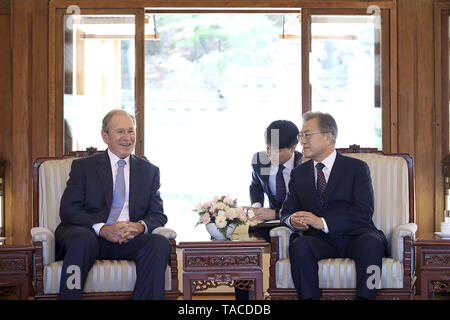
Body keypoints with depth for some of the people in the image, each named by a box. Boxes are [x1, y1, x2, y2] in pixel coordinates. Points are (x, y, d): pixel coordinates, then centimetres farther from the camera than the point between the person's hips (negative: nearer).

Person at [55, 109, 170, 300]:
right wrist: (102, 229, -19)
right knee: (83, 239, -37)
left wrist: (140, 226, -14)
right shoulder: (83, 166, 10)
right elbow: (68, 210, -2)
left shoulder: (149, 171, 19)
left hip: (130, 239, 2)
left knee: (160, 243, -28)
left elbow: (158, 215, 12)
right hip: (89, 235, -2)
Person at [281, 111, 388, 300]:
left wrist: (323, 222, -17)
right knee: (300, 245, -31)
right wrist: (292, 221, -10)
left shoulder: (357, 168, 5)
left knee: (371, 242, -35)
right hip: (319, 241, 2)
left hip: (356, 238, -2)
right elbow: (287, 211, 17)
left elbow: (364, 212, -7)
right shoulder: (299, 173, 19)